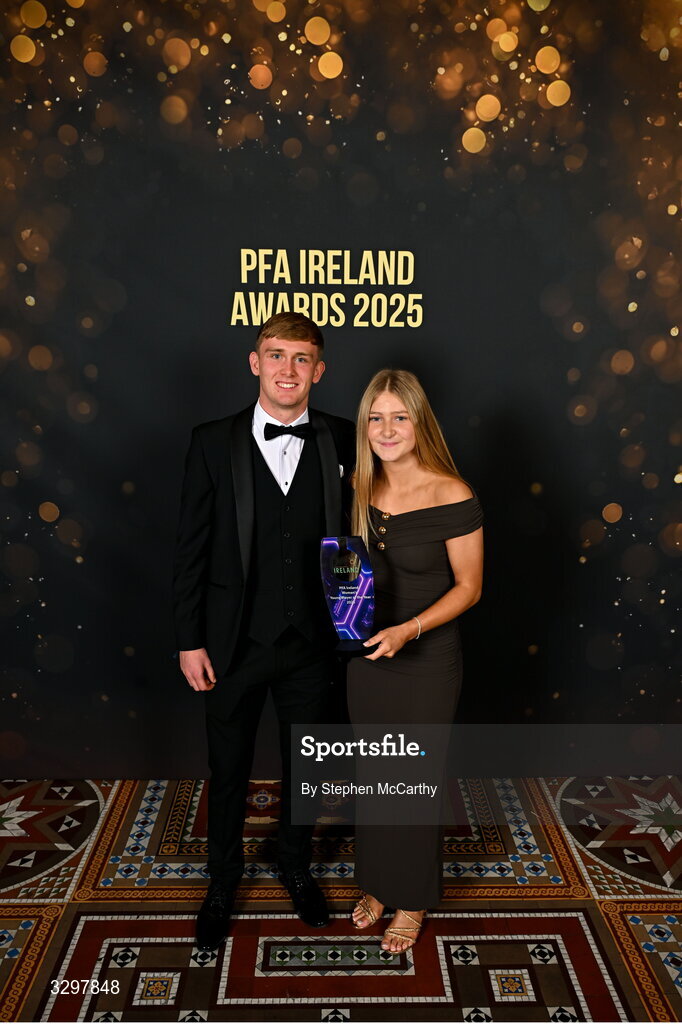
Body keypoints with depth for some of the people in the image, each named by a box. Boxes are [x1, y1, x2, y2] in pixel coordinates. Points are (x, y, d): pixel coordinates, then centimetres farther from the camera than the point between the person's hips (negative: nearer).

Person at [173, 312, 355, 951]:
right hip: (234, 642, -1)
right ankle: (223, 884, 43)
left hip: (311, 642, 1)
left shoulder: (344, 442, -5)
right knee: (228, 770, 17)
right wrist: (190, 640, -6)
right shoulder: (213, 442, -7)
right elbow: (191, 546, -5)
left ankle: (295, 867, 48)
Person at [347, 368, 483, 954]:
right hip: (368, 657, 5)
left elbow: (469, 586, -11)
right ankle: (377, 883, 43)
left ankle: (413, 900, 36)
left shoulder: (452, 497, -18)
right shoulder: (359, 488, -2)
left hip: (428, 660, -4)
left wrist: (411, 628, -23)